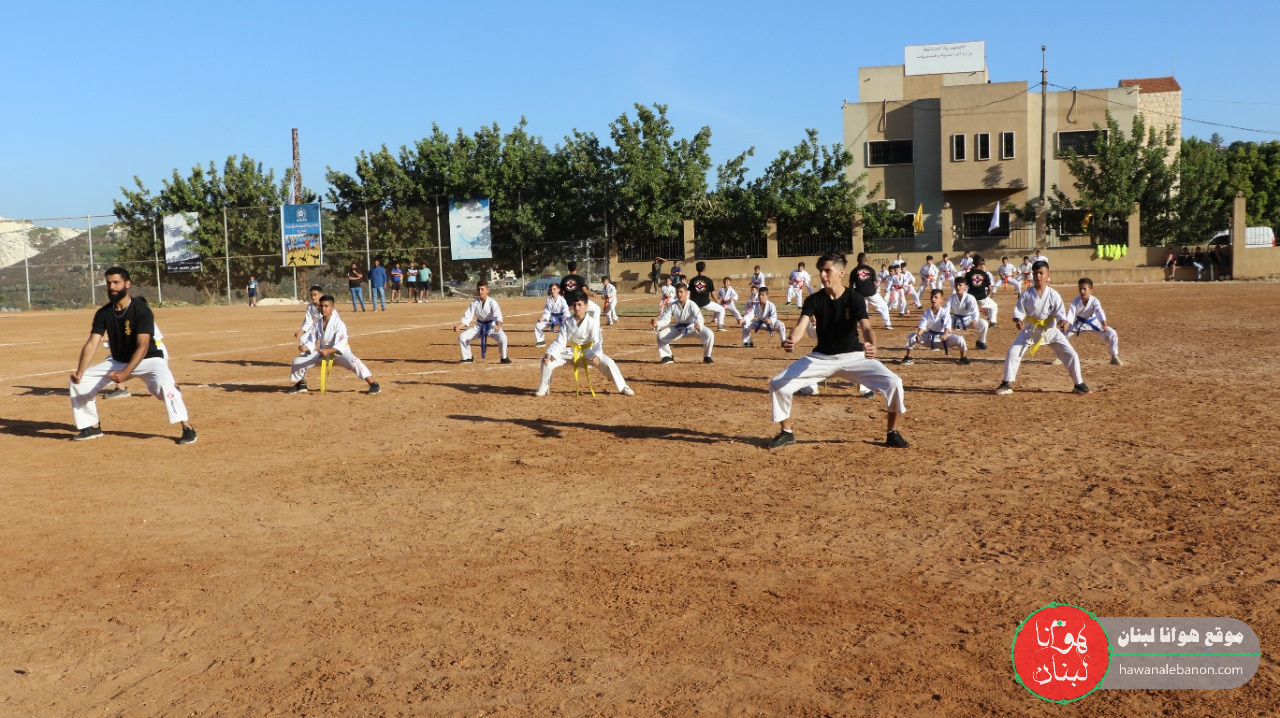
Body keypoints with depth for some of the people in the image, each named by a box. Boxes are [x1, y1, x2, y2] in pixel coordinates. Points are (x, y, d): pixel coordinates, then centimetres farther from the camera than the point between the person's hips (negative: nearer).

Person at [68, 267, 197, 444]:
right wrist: (79, 372, -27)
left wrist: (126, 373, -40)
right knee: (80, 381, 0)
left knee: (164, 382, -36)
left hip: (148, 359, -6)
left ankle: (186, 427, -29)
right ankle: (92, 427, 16)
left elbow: (143, 347, -28)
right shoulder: (103, 313, -7)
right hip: (117, 361, 6)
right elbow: (91, 344, -12)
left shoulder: (142, 310, -22)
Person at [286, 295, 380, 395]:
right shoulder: (317, 325, -4)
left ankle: (373, 384, -36)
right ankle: (301, 384, 30)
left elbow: (341, 345, -31)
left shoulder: (338, 324, -22)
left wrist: (328, 351, -46)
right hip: (323, 353, 6)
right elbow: (311, 342, -1)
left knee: (353, 362, -37)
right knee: (297, 361, 4)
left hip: (340, 352, -6)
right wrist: (306, 348, -24)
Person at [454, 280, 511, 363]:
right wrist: (458, 327, -26)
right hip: (479, 326, 4)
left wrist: (498, 326, -51)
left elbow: (498, 316, -30)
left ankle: (504, 358, -7)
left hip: (492, 325, -4)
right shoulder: (474, 303, -8)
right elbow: (467, 317, -9)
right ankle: (467, 358, 12)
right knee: (462, 337, -6)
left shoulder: (492, 302, -19)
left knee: (502, 337, -32)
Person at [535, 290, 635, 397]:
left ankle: (623, 388, -9)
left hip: (588, 351, -3)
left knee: (608, 363, -26)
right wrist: (549, 353, -26)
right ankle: (543, 388, 6)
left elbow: (597, 342, -23)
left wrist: (597, 356, -44)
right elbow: (560, 342, -8)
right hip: (571, 351, 3)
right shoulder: (567, 322, -8)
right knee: (547, 360, -14)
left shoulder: (592, 322, -16)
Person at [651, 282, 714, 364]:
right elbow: (665, 319, -18)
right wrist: (657, 324, -41)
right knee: (661, 335, -13)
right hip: (678, 328, 3)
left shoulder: (692, 305, -27)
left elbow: (699, 318, -37)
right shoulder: (672, 306, -17)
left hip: (692, 327, -3)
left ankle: (707, 357, -4)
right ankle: (667, 356, 9)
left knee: (709, 335, -28)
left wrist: (698, 325, -62)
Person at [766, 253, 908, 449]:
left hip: (853, 356, -2)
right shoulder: (814, 300, -9)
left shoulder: (854, 298, -15)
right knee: (777, 384, -12)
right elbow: (801, 325, -24)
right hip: (821, 357, 2)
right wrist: (790, 341, -48)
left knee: (893, 383, -22)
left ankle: (892, 433, 2)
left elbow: (866, 327, -29)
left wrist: (871, 345, -53)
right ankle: (787, 433, 10)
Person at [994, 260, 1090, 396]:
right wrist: (1018, 321, -29)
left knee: (1071, 354, -4)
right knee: (1012, 352, -9)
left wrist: (1062, 322, -31)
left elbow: (1060, 312, -11)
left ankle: (1079, 384, 14)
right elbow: (1018, 311, -8)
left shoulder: (1053, 294, -11)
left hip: (1050, 330, 0)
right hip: (1030, 330, 0)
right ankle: (1007, 384, 4)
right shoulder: (1027, 295, -10)